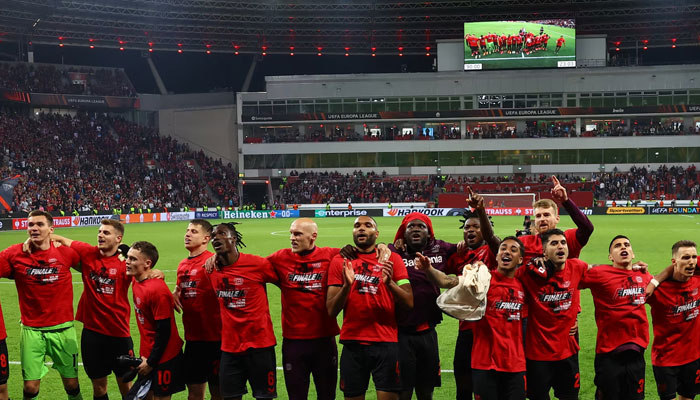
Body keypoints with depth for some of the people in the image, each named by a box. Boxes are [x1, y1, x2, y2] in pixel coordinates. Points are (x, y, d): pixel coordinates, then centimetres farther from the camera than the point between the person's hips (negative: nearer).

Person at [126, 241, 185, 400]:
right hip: (146, 354, 8)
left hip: (163, 357, -8)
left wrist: (151, 362, -15)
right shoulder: (136, 281, 0)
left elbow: (164, 331, -22)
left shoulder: (157, 290, -24)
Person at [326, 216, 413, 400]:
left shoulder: (392, 259, 5)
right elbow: (331, 311, 2)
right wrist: (346, 285, -14)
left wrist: (390, 283, -17)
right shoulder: (340, 261, 7)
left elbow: (409, 302, -1)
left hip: (386, 343, -1)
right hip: (352, 343, 1)